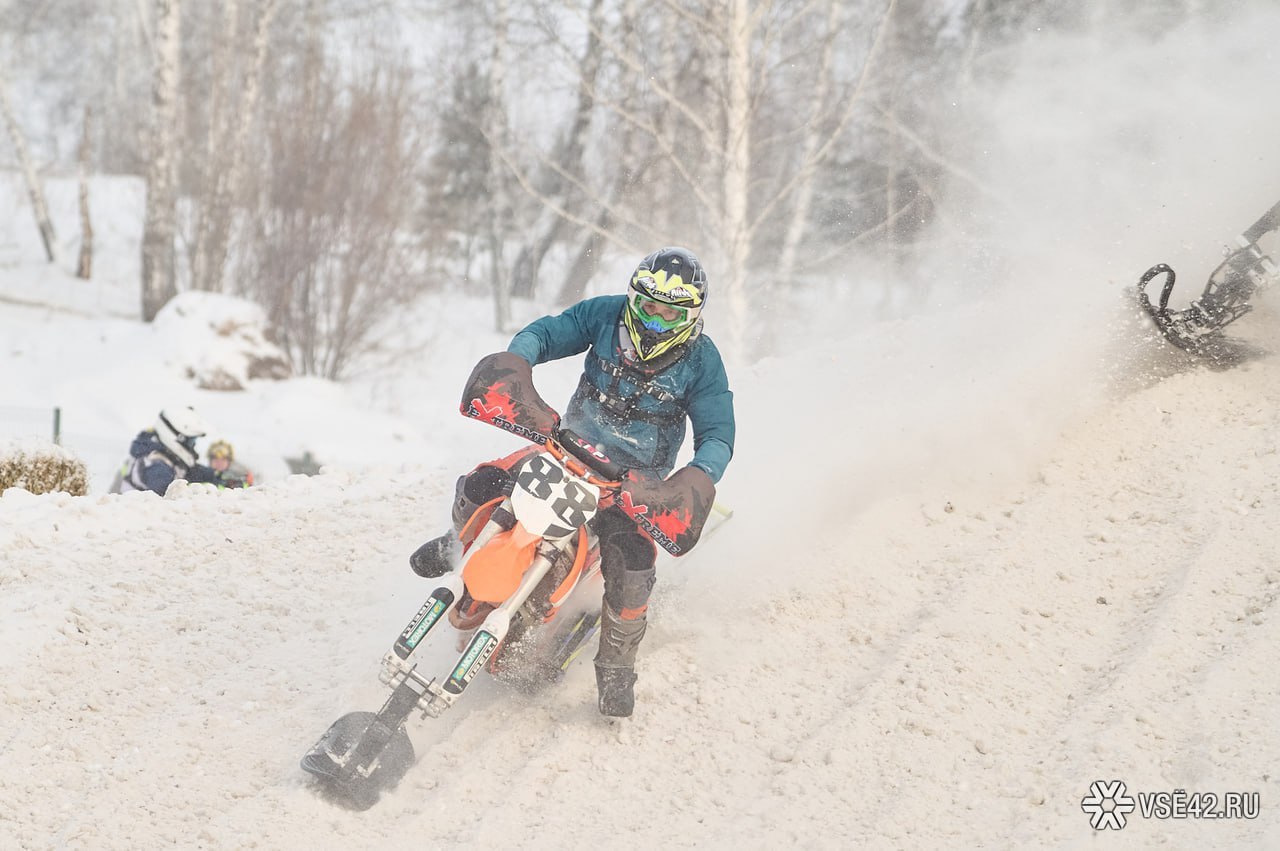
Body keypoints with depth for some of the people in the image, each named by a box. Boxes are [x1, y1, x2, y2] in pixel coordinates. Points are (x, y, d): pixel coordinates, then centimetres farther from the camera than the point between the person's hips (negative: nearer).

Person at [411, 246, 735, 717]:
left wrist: (700, 476, -33)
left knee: (632, 562, -29)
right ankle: (459, 545, 22)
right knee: (479, 486, -16)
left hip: (637, 476, -3)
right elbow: (545, 333, -1)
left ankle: (616, 666, -5)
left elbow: (718, 433, -11)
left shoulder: (701, 360, -10)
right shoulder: (607, 315, -5)